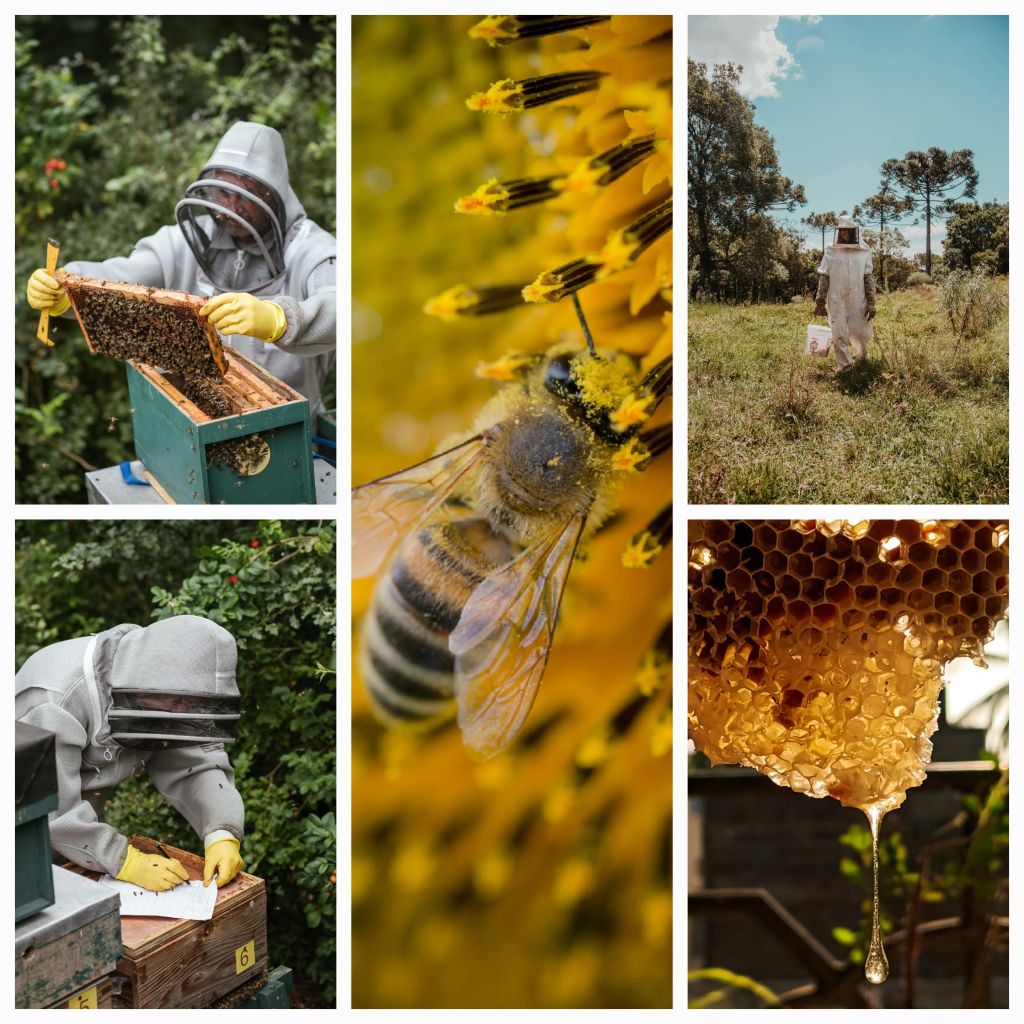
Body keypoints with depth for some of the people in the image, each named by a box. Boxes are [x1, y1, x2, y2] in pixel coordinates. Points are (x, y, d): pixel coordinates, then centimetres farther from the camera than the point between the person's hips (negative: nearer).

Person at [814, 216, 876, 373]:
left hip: (858, 301, 1)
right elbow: (823, 278, 2)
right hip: (836, 301, -1)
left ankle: (862, 355, 37)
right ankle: (845, 364, 14)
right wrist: (819, 303, 0)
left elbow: (869, 278, 4)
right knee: (839, 334, -1)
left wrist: (871, 303, -2)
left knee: (861, 333, 8)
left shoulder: (863, 252, 4)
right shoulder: (831, 251, 1)